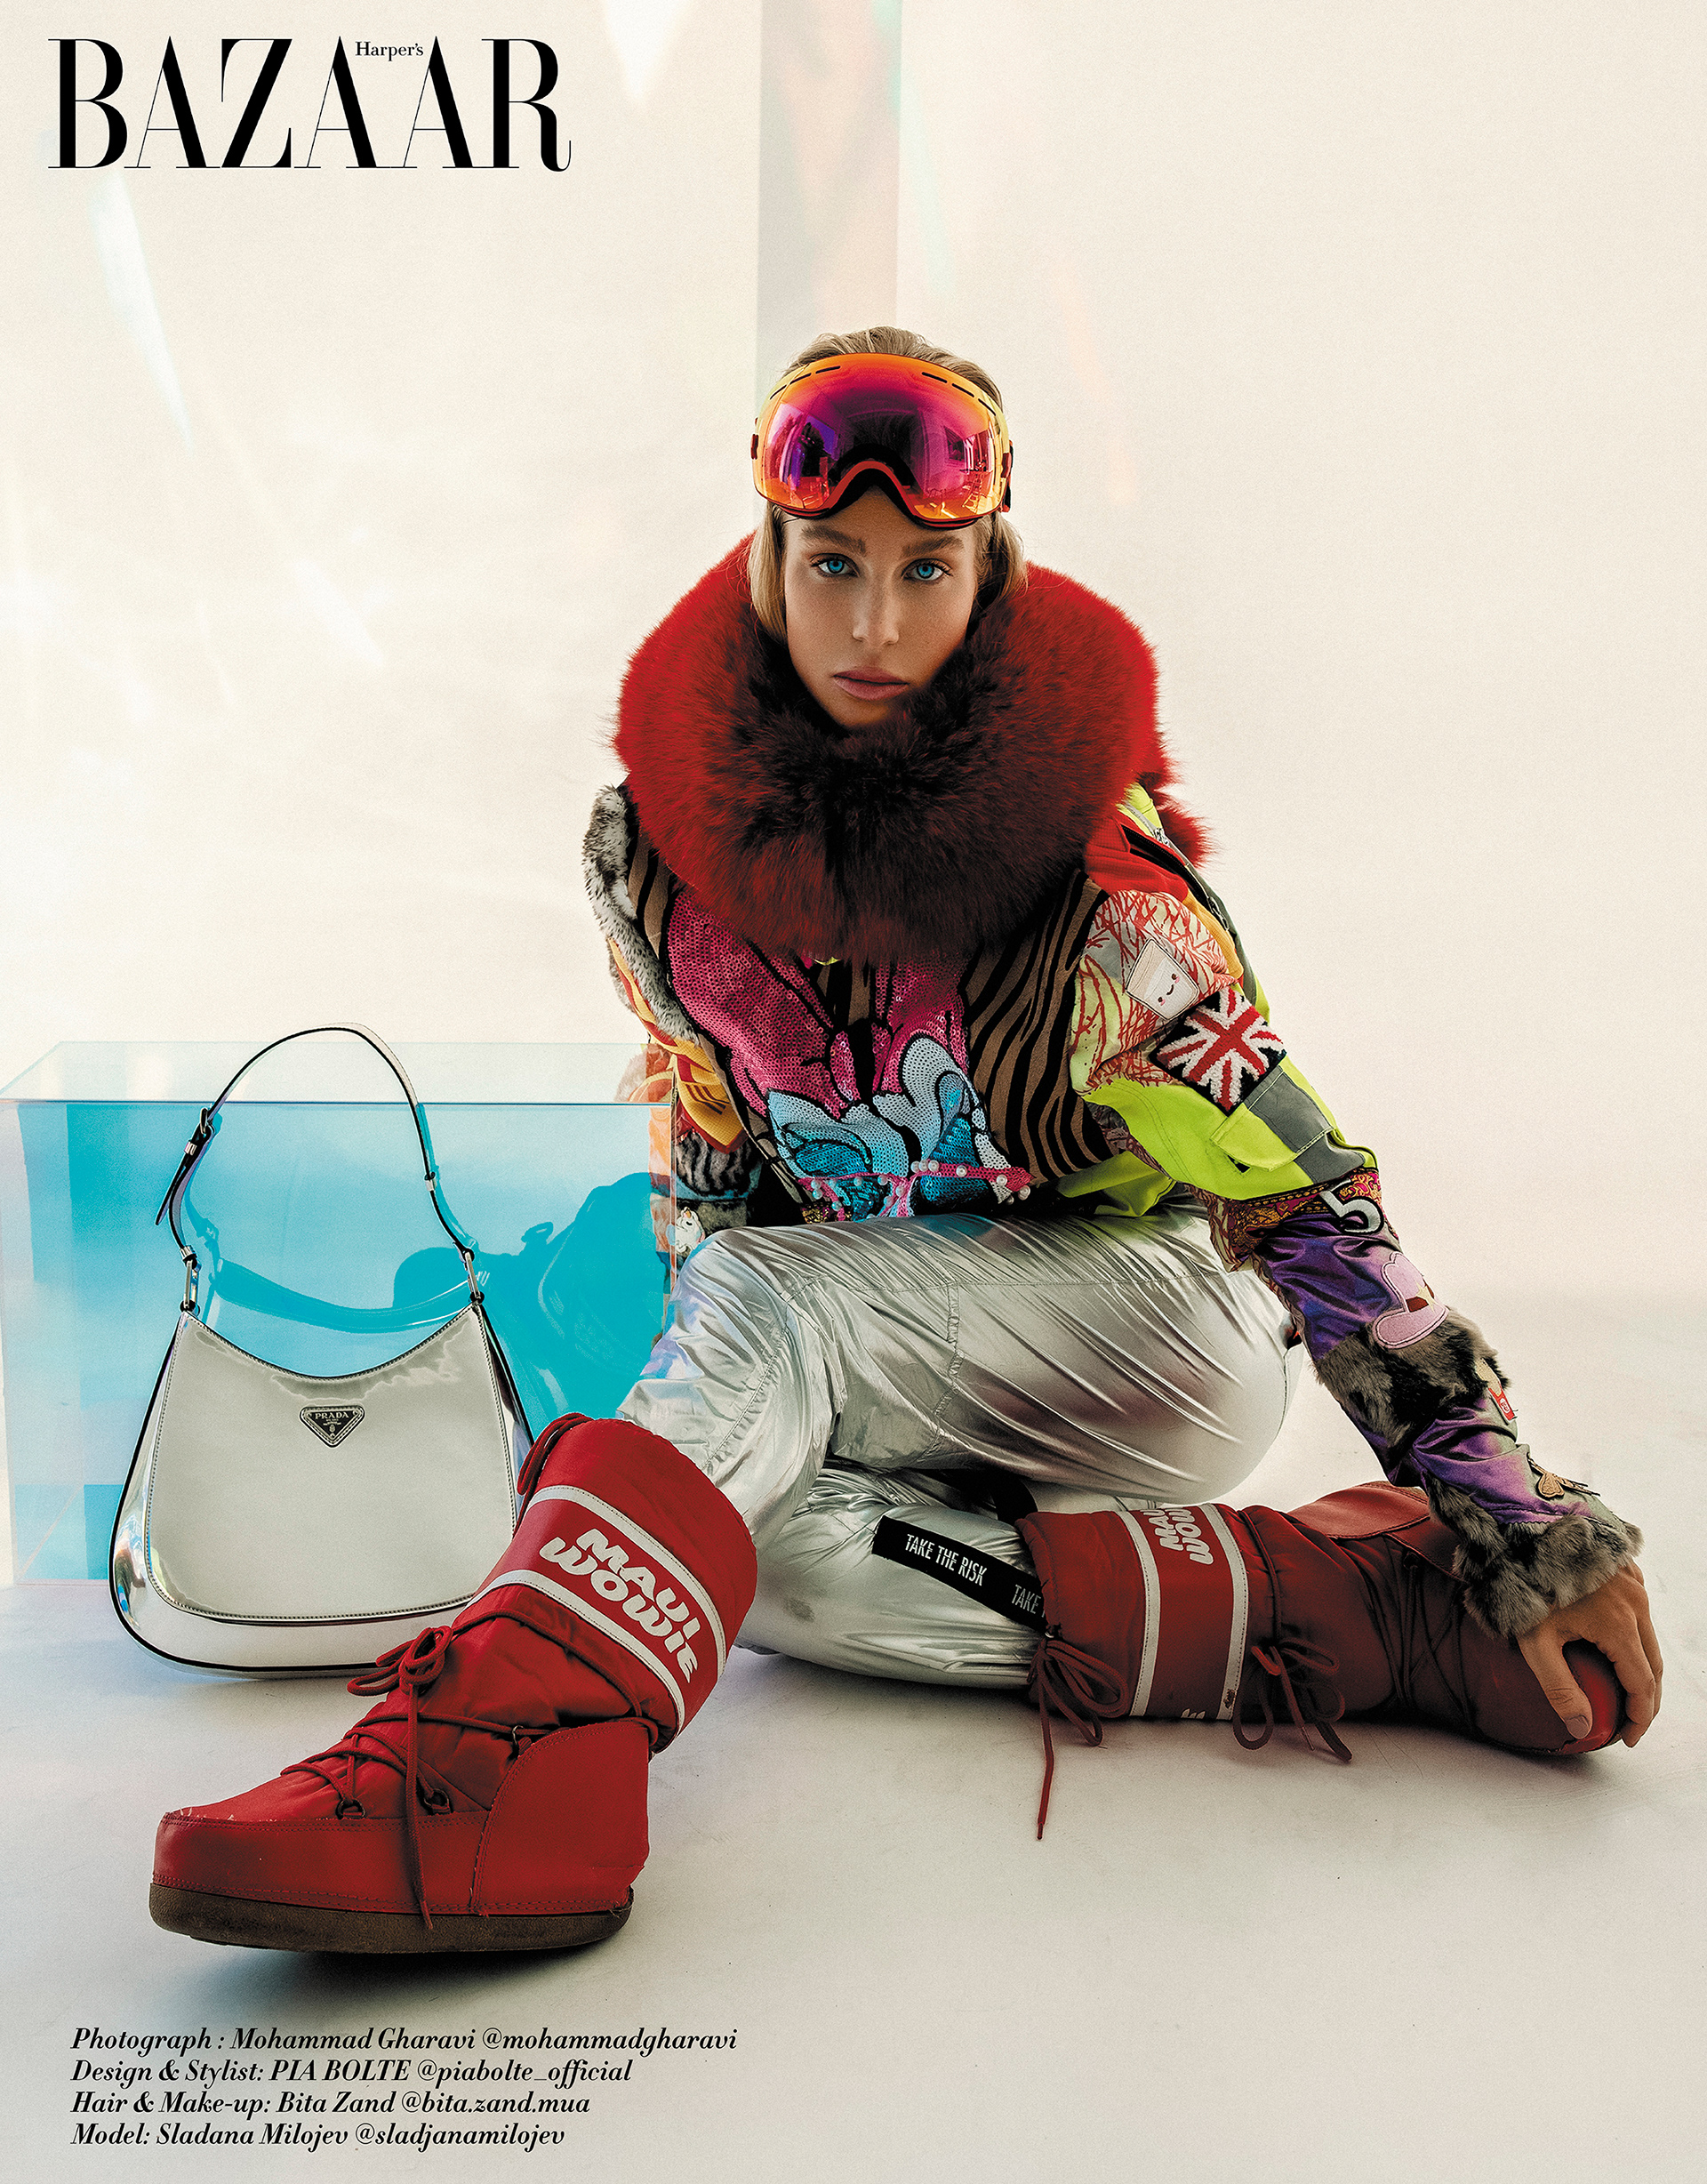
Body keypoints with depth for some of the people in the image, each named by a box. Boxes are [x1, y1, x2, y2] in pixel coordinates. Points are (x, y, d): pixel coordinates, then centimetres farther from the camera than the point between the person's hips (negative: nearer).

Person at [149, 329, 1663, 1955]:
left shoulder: (1091, 861, -20)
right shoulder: (655, 842, -6)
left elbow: (1301, 1191, -21)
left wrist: (1516, 1517, -24)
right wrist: (695, 1416, 1)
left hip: (1173, 1347, -4)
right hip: (907, 1390, 5)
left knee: (763, 1300, -30)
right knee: (739, 1533, -28)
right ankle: (1339, 1603, -29)